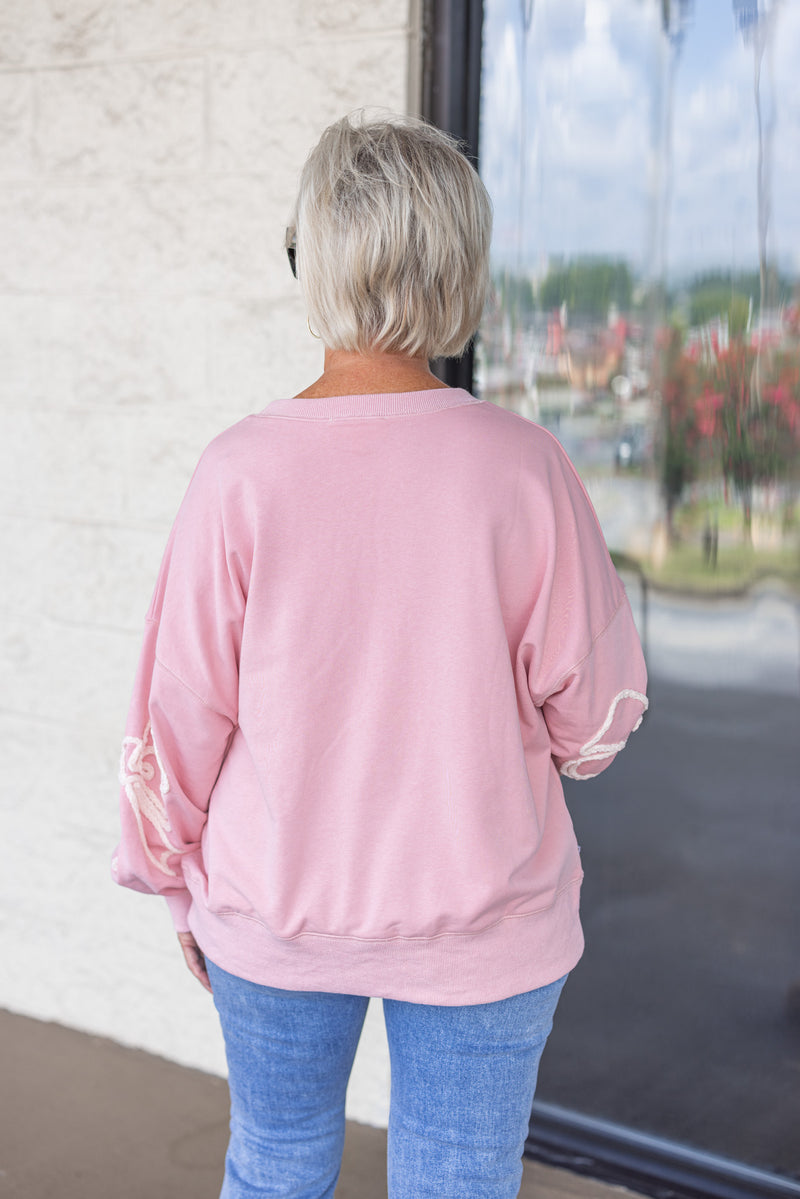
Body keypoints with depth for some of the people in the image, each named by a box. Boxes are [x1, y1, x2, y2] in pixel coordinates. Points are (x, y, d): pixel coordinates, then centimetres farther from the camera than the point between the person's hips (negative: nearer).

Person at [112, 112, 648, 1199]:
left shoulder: (242, 472, -15)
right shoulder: (523, 468, -16)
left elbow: (181, 714, -7)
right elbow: (593, 712, -7)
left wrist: (179, 885, 9)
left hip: (274, 913, 1)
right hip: (482, 926, 0)